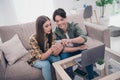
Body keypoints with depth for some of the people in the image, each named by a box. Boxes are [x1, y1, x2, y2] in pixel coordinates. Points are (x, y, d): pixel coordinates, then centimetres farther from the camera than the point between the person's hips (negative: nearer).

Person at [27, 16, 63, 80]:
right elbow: (41, 57, -29)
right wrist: (51, 49, -47)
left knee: (57, 58, -25)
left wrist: (58, 49, -41)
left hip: (48, 55, 4)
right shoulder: (33, 39, -30)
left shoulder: (51, 35, -17)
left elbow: (54, 54, -17)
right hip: (37, 59, -3)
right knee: (46, 64, -32)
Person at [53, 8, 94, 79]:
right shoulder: (56, 32, -15)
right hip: (67, 53, 0)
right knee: (64, 57, -30)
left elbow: (84, 38, -31)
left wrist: (70, 40, -50)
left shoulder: (74, 25, -16)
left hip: (80, 50, 0)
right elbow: (62, 49, -18)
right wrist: (79, 48, -23)